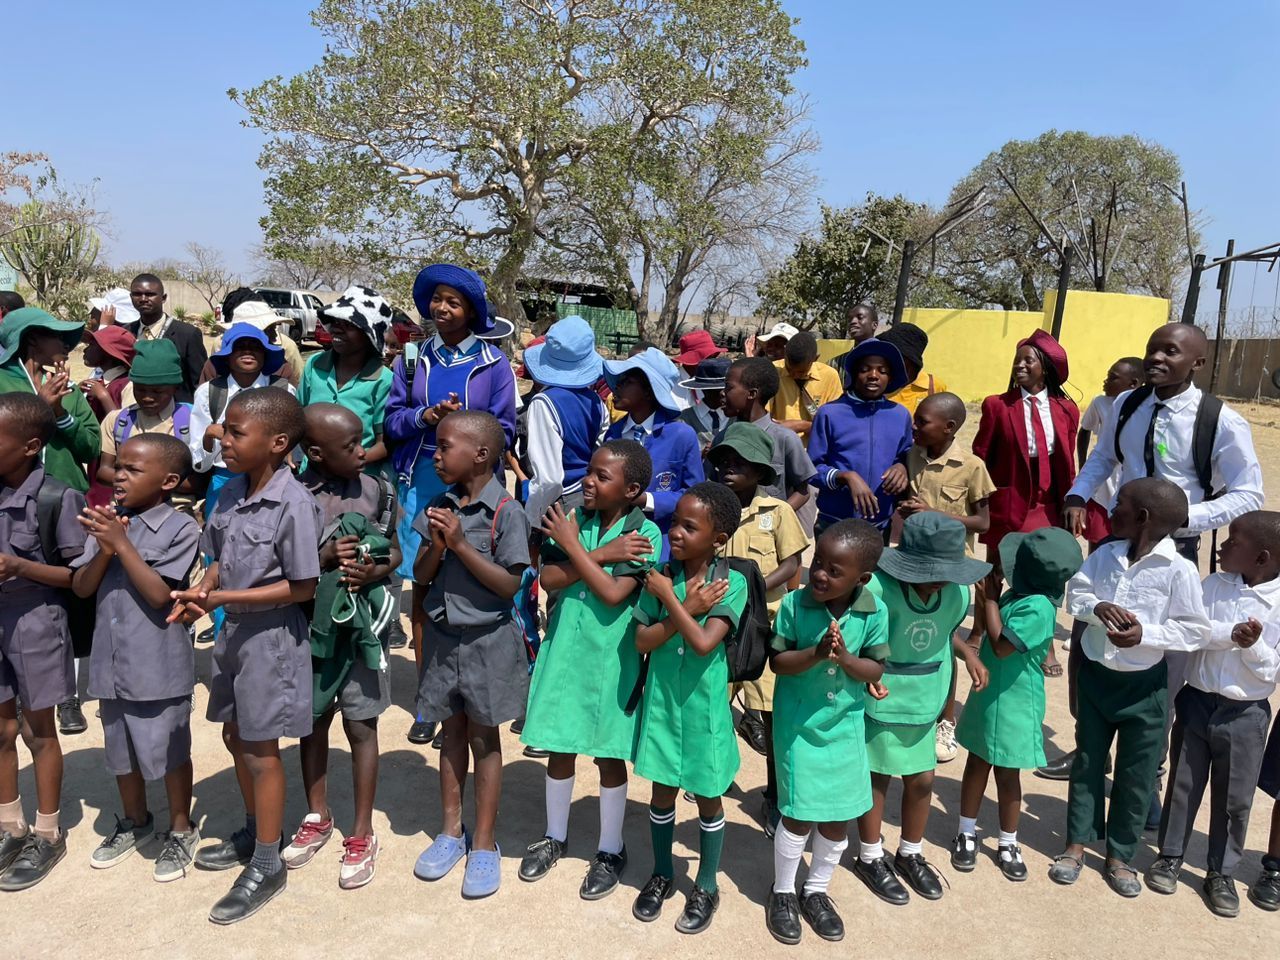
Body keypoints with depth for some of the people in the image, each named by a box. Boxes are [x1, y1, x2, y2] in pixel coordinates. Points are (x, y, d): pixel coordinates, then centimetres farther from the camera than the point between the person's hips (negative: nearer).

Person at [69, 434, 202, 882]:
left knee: (168, 750, 8)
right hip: (111, 659, 6)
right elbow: (81, 587, 2)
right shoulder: (108, 519, 3)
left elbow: (160, 595, -18)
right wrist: (104, 549, -15)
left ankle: (180, 829, 28)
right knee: (121, 748, 21)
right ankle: (135, 821, 42)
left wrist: (122, 543, -20)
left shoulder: (180, 528, -13)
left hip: (158, 664, -6)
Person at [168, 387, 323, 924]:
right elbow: (222, 559, 11)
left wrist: (224, 598, -23)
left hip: (271, 637, -8)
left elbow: (303, 587, -21)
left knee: (260, 750, 4)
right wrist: (200, 591, -9)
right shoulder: (231, 492, 1)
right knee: (235, 735, 21)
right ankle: (254, 832, 43)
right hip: (234, 629, 8)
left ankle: (267, 866, 22)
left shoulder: (293, 503, -22)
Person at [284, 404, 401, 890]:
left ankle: (362, 834, 22)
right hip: (313, 623, 0)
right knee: (312, 722, 16)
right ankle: (317, 818, 37)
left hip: (362, 622, 0)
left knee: (361, 726, 8)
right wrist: (324, 558, -22)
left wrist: (375, 570, -14)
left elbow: (394, 552, 6)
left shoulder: (377, 490, -4)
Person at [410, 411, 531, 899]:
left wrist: (461, 544, -21)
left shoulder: (505, 512, -15)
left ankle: (484, 843, 21)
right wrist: (437, 546, -17)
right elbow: (421, 575, 3)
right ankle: (450, 831, 31)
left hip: (487, 641, -5)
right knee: (452, 731, 16)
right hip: (444, 636, 5)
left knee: (483, 737, 7)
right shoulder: (440, 506, 1)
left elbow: (510, 585, -17)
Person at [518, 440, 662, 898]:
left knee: (609, 756, 9)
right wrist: (601, 555, -19)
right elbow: (548, 578, -10)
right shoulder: (573, 516, -1)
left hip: (610, 657, -3)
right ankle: (554, 836, 37)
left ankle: (610, 851, 29)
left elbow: (613, 594, -22)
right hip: (564, 649, 4)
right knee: (560, 747, 16)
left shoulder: (644, 533, -13)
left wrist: (574, 546, -16)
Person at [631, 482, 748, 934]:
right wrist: (687, 608, -20)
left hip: (703, 706, -2)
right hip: (661, 701, 3)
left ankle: (707, 887, 33)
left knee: (708, 797, 14)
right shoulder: (660, 576, -7)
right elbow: (642, 641, -10)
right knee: (662, 792, 17)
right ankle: (662, 874, 39)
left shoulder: (731, 583, -15)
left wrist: (669, 598, -21)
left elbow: (704, 643, -26)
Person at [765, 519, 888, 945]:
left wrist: (845, 658, -25)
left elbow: (876, 671, -6)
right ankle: (782, 894, 28)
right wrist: (816, 654, -28)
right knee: (798, 816, 3)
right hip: (799, 726, -2)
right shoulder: (794, 603, -17)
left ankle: (816, 891, 36)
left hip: (846, 727, 2)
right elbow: (777, 661, -11)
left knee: (839, 817, 12)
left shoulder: (875, 612, -13)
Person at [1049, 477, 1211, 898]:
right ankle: (1076, 844, 29)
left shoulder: (1178, 571, -18)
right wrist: (1096, 607, -20)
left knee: (1135, 775, 9)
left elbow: (1196, 630, -15)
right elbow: (1076, 593, 1)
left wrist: (1145, 634, -27)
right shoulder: (1105, 555, -3)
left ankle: (1119, 856, 27)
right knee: (1087, 761, 15)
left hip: (1144, 686, -4)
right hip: (1096, 674, 4)